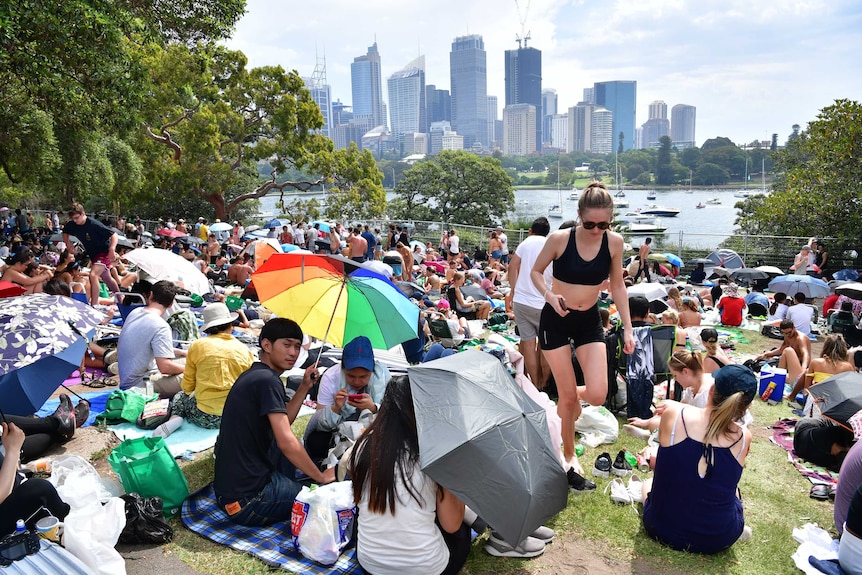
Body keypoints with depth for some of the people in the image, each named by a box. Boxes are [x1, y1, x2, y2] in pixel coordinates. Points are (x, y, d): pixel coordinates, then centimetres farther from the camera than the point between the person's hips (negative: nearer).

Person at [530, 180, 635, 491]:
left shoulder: (614, 242, -8)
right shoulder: (559, 239, -17)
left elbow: (617, 285, 3)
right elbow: (536, 271, -2)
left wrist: (627, 328, 1)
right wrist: (550, 296, -21)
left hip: (590, 321, 3)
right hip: (556, 320, -2)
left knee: (597, 395, -8)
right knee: (567, 395, 3)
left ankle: (574, 399, 30)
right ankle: (569, 453, 25)